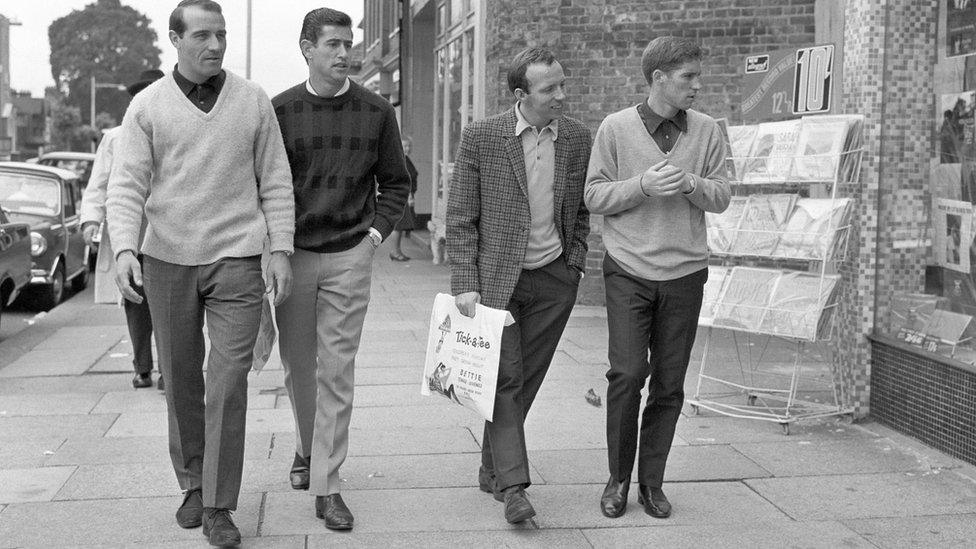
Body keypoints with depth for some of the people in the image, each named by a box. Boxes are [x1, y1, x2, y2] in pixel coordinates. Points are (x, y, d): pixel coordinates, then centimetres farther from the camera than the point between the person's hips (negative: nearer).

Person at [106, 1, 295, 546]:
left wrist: (281, 251, -3)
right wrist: (125, 249, -19)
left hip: (236, 259, -1)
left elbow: (276, 183, 4)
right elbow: (128, 187, -4)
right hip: (167, 259, 1)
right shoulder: (148, 106, 2)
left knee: (229, 380, -7)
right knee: (181, 379, 10)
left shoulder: (254, 101, 3)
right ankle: (193, 483, 28)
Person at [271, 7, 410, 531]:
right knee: (297, 365, 12)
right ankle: (307, 447, 39)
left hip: (349, 256, -1)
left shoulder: (376, 111, 1)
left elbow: (395, 183, 10)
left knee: (336, 371, -2)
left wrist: (376, 232, 0)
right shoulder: (280, 110, -1)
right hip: (292, 255, 1)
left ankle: (326, 485, 5)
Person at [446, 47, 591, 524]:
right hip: (496, 278, -3)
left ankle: (491, 470, 23)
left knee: (525, 380, 8)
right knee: (505, 379, -7)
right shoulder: (480, 138, -7)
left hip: (554, 280, 3)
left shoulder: (578, 138, 4)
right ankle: (512, 485, -3)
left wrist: (575, 264, 6)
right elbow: (460, 217, -4)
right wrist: (465, 283, -9)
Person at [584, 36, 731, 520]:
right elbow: (594, 196, -1)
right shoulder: (615, 128, -1)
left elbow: (721, 198, 5)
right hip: (629, 271, -2)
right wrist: (643, 185, -16)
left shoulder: (706, 130, 5)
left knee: (669, 383, 5)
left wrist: (689, 182, -15)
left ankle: (651, 482, 19)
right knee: (627, 373, -9)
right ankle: (618, 479, 9)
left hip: (684, 272, 2)